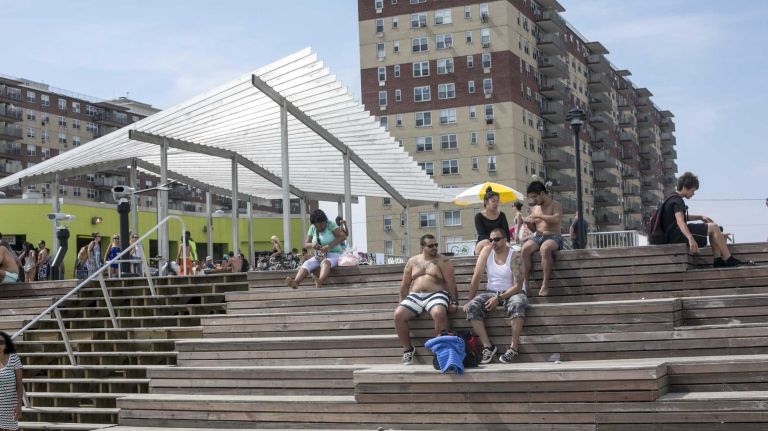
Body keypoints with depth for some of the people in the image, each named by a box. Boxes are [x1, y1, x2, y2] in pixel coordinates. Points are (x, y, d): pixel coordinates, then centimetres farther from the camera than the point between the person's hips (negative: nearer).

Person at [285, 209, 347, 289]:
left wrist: (329, 246, -27)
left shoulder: (330, 224, -6)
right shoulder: (312, 228, 7)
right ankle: (295, 282, -52)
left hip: (334, 255, -5)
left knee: (326, 262, -39)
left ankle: (319, 282, -69)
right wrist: (312, 245, -15)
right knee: (306, 264, -26)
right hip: (318, 256, 5)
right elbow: (306, 244, 10)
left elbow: (343, 236, -17)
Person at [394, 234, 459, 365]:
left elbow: (450, 282, -1)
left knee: (439, 313, -38)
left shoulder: (442, 261, 6)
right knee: (398, 314, -23)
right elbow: (405, 284, 20)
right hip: (415, 296, 4)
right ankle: (408, 348, -7)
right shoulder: (413, 261, 17)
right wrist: (402, 303, 13)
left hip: (436, 295, -4)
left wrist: (454, 302, -11)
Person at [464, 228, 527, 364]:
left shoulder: (515, 257, -13)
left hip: (512, 292, -4)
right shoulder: (487, 252, -1)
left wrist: (499, 298, -26)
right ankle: (488, 346, -24)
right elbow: (476, 278, -2)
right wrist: (470, 301, -7)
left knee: (517, 304, -39)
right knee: (471, 308, -23)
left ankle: (514, 347, -32)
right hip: (491, 292, 4)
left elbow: (518, 286, -18)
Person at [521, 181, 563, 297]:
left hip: (553, 237, -5)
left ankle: (545, 284, -37)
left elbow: (556, 219, -18)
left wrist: (538, 216, -15)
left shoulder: (555, 205, 3)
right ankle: (525, 282, -27)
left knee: (545, 248, -39)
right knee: (525, 248, -28)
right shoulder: (535, 208, 20)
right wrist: (528, 223, 4)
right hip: (537, 236, 5)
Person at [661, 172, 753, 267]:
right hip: (676, 235, -11)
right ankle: (729, 260, -11)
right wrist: (691, 239, -44)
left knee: (713, 227, 13)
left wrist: (700, 217, 19)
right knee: (713, 227, -12)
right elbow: (680, 221, -31)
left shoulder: (674, 198, 18)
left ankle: (718, 260, 3)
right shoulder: (677, 201, -15)